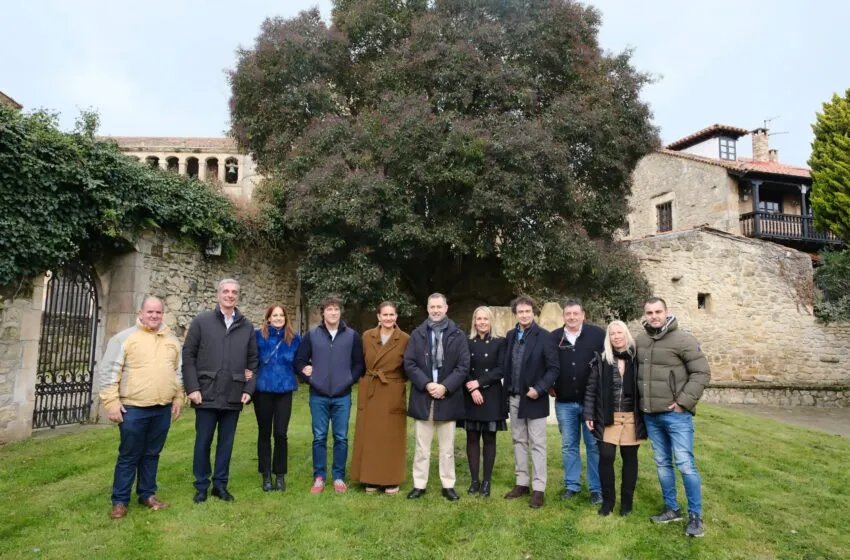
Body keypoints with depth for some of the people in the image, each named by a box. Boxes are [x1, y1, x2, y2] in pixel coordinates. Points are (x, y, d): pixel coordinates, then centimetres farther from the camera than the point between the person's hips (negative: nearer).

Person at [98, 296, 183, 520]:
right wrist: (111, 401, -11)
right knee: (129, 456, 5)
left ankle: (147, 494, 27)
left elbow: (178, 372, 16)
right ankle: (120, 500, 18)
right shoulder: (124, 338, -5)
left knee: (152, 454, 14)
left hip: (163, 409, 4)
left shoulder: (172, 340, 10)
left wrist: (178, 398, 11)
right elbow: (108, 371, -7)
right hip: (133, 408, -4)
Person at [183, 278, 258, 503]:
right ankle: (201, 486, 23)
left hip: (234, 396, 2)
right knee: (203, 442, 8)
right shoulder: (201, 321, 0)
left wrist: (249, 389, 1)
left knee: (226, 443, 11)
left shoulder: (247, 326, 7)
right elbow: (188, 355, -2)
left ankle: (220, 484, 24)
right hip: (207, 394, -2)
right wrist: (192, 387, -8)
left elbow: (253, 360, 9)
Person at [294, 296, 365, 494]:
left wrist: (350, 380, -5)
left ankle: (339, 477, 18)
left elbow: (359, 363, 6)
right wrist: (310, 378, -4)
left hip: (343, 396, 0)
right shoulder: (312, 334, 0)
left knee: (341, 438, 6)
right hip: (318, 396, 0)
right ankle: (319, 477, 19)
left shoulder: (352, 335, 0)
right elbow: (299, 360, 6)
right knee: (319, 438, 7)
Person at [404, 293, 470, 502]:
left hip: (448, 397, -1)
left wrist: (445, 387, -14)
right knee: (422, 446, 9)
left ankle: (448, 486, 20)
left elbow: (463, 366, -4)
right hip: (422, 397, 1)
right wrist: (426, 384, -14)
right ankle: (419, 485, 20)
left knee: (447, 447, 9)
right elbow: (409, 364, -1)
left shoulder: (457, 335, 1)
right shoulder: (417, 334, 4)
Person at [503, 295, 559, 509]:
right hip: (514, 398, 6)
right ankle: (522, 483, 25)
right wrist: (507, 391, 4)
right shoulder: (510, 336, 7)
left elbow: (554, 368, -11)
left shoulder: (544, 337, -9)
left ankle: (538, 488, 9)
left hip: (534, 398, -5)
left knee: (537, 444, 2)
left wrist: (539, 389, -20)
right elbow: (506, 365, 10)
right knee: (519, 441, 14)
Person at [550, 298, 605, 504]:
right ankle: (572, 485, 23)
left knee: (594, 446, 6)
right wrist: (549, 387, 5)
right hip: (564, 403, 3)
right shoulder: (554, 337, 3)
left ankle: (596, 489, 17)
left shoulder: (597, 334, -5)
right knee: (569, 446, 12)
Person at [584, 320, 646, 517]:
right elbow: (591, 388, 1)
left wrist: (645, 416, 0)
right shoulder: (601, 360, -1)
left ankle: (626, 502, 23)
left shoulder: (636, 359, 0)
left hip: (631, 418, 1)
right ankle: (607, 500, 14)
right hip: (608, 418, 0)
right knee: (606, 457, -4)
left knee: (629, 459, 9)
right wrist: (589, 414, -4)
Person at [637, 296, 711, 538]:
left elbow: (702, 373, -10)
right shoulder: (640, 341, 5)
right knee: (662, 463, 14)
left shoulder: (683, 339, -10)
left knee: (685, 464, -3)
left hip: (676, 414, -5)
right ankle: (672, 509, 28)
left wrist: (684, 402, -15)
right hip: (651, 415, 5)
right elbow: (635, 373, 16)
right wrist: (641, 403, 8)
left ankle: (695, 516, 12)